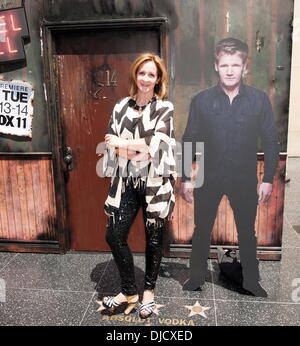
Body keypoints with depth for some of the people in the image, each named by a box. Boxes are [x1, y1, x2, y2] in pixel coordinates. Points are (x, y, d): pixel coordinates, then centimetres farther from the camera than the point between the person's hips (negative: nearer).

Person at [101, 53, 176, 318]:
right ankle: (129, 291, 24)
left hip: (155, 182, -3)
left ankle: (149, 290, 31)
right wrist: (137, 151, -16)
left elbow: (154, 144, -15)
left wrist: (122, 143, -9)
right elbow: (111, 143, 0)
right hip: (127, 182, 4)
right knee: (114, 236, 3)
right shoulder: (121, 107, 7)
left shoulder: (165, 108, -3)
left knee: (154, 238, 8)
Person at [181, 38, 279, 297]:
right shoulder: (201, 100, -5)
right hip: (209, 178, 0)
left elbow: (271, 142, 0)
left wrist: (268, 179, -2)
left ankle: (251, 281, 36)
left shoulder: (259, 99, -5)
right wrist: (186, 178, -3)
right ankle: (197, 278, 34)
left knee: (247, 232, 15)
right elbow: (189, 141, -1)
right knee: (202, 230, 13)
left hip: (245, 179, 0)